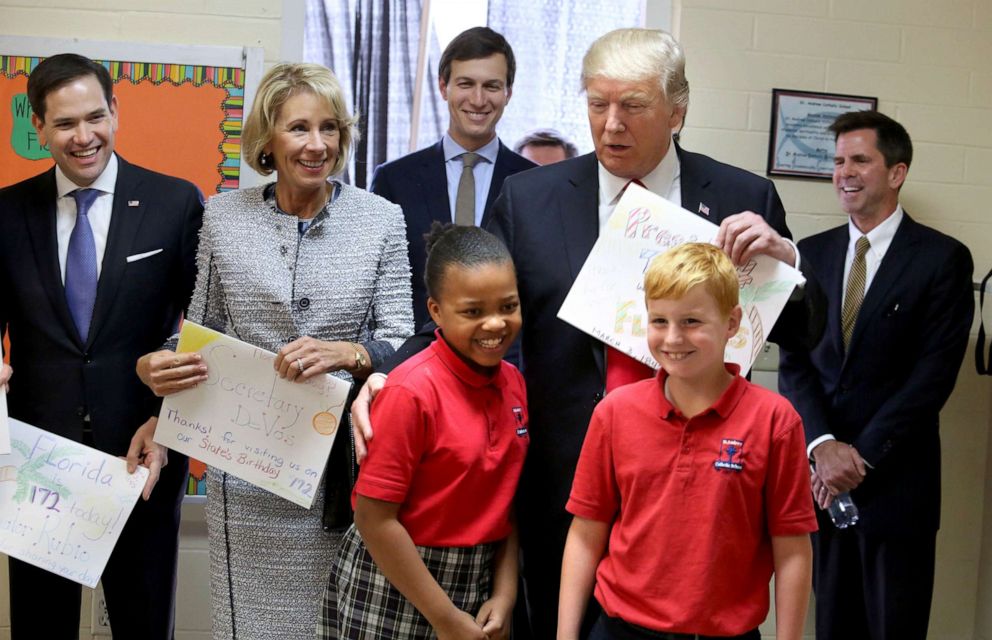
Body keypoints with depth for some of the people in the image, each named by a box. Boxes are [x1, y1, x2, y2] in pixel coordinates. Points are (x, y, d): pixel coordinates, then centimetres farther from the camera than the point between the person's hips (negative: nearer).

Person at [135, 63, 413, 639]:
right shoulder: (223, 215, 4)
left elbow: (399, 340, -1)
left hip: (345, 464, -1)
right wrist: (160, 366, -9)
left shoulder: (382, 219, 0)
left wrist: (346, 353, -21)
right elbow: (203, 329, 11)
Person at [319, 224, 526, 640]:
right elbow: (374, 517, -18)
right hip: (392, 589, -5)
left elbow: (508, 499, 7)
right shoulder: (413, 390, -19)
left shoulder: (514, 383, 0)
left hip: (478, 584, 6)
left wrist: (505, 595, -3)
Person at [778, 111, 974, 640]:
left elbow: (934, 373, -9)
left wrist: (861, 456, -13)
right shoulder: (811, 254, 9)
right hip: (821, 477, 4)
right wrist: (824, 446, -10)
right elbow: (794, 362, 4)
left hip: (896, 482, -3)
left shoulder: (943, 259, -4)